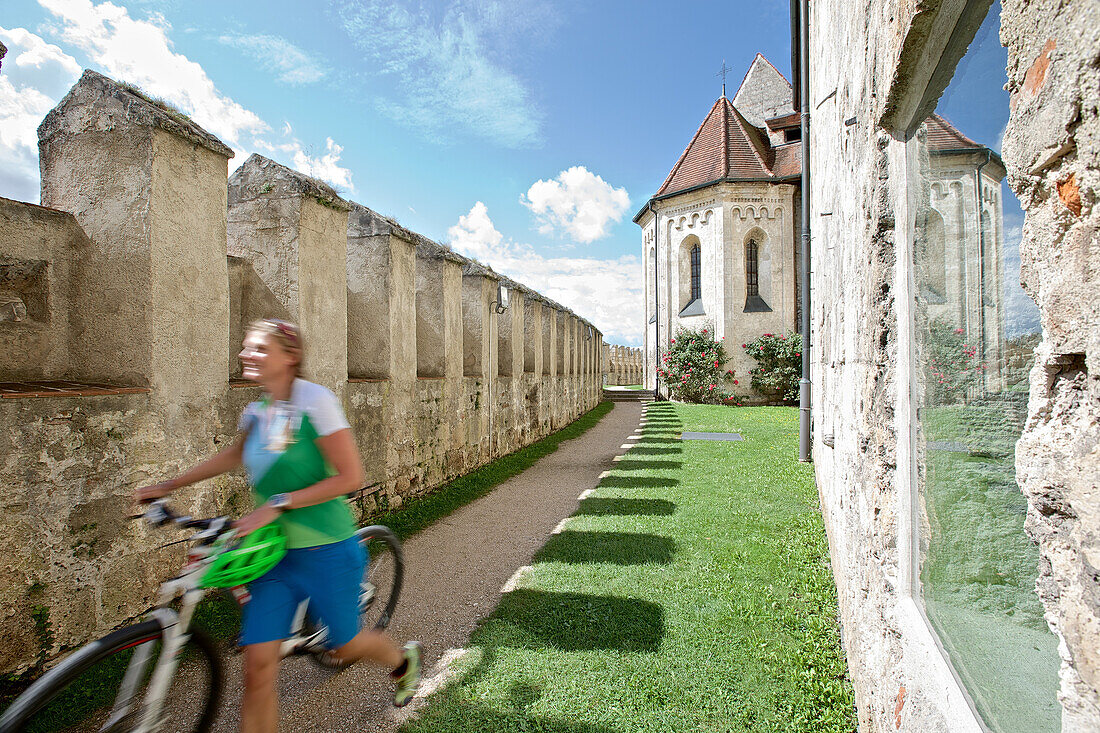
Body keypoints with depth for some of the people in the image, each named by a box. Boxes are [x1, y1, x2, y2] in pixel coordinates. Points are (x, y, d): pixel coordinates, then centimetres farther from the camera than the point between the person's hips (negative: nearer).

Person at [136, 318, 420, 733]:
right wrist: (168, 486, 23)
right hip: (274, 551, 6)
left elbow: (350, 477, -22)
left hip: (325, 551, -5)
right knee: (258, 665, 1)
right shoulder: (256, 412, 3)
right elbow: (233, 456, 25)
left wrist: (278, 503, -24)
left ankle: (404, 660, 47)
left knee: (344, 644, 15)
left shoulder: (314, 401, -19)